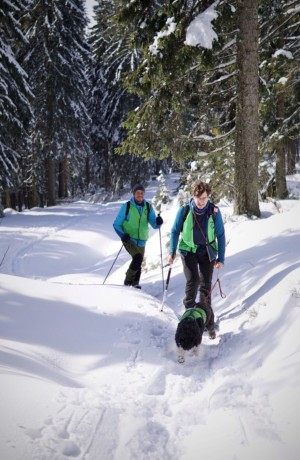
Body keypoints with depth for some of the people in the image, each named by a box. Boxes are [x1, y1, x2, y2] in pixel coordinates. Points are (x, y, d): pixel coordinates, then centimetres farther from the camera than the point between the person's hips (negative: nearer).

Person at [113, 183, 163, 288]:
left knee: (138, 263, 13)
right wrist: (123, 235, -20)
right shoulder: (127, 206, -7)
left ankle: (135, 284, 34)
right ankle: (128, 281, -9)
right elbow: (117, 224, -3)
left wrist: (158, 222, -23)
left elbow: (154, 224, 0)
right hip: (129, 239, -4)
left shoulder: (148, 207, 2)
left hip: (141, 241, 4)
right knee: (138, 257, -25)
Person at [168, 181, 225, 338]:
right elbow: (175, 231, -1)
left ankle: (208, 322, 12)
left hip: (207, 251, 1)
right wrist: (172, 251, -6)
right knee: (193, 281, -18)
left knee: (206, 286, 3)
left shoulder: (214, 211, -13)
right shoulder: (184, 210, -14)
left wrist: (221, 258, -4)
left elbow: (220, 235, -4)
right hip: (189, 250, -1)